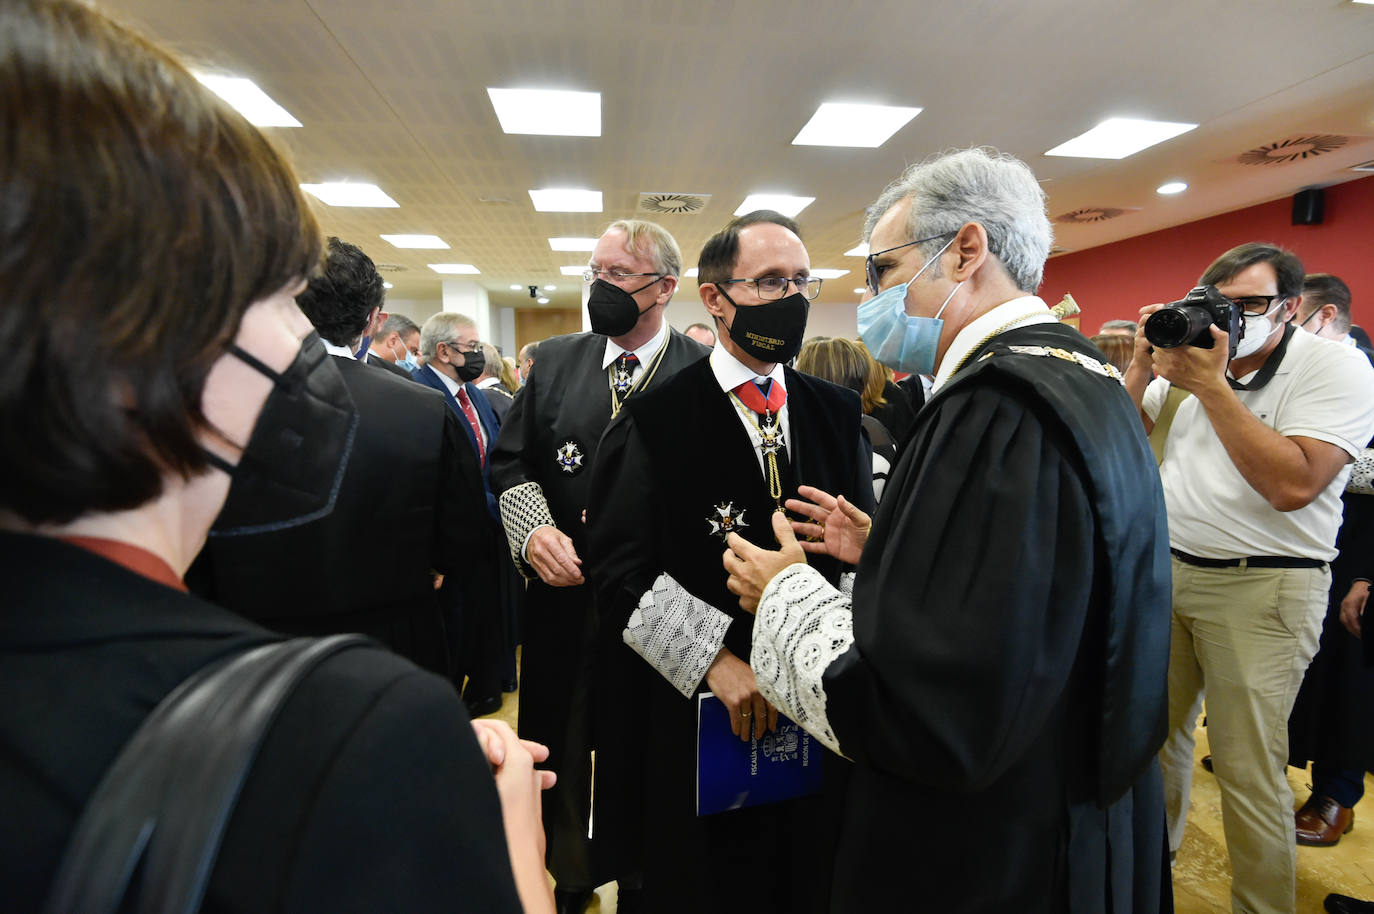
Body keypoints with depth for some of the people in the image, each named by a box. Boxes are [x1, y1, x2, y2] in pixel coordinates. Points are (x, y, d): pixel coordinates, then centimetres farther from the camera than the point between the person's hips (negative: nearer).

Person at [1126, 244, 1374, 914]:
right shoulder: (1195, 347, 10)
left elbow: (1293, 484, -21)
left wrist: (1211, 386, -21)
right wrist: (1142, 366, -5)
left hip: (1261, 589, -5)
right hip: (1166, 570, 5)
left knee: (1248, 771, 2)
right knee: (1156, 728, 16)